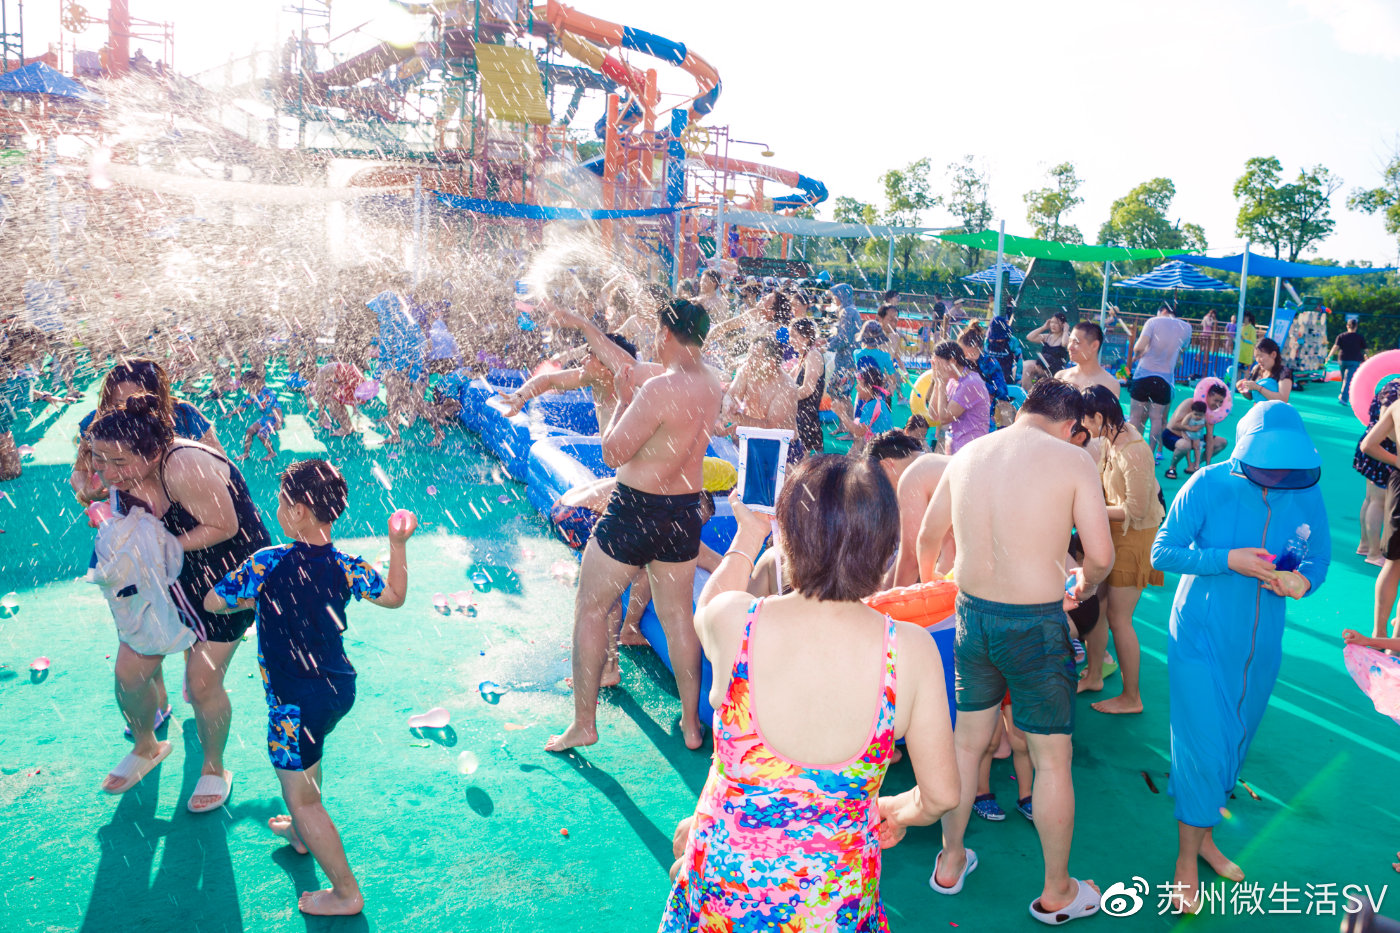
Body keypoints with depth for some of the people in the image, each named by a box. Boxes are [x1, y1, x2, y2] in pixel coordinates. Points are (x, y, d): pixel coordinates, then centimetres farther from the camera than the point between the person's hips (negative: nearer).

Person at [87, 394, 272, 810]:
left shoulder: (185, 469, -34)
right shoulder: (125, 476, -10)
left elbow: (225, 527, -26)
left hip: (229, 573, -7)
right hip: (169, 576, 7)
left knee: (202, 683, -1)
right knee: (130, 674, 5)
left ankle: (214, 768, 26)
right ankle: (146, 747, 37)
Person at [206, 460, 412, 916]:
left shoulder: (268, 563, -19)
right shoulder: (346, 567, -6)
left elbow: (212, 602, -6)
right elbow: (394, 597, 9)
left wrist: (251, 600, 12)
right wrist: (398, 544, 9)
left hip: (297, 703, -6)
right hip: (341, 687, 6)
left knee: (302, 799, 10)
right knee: (309, 751, 36)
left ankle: (346, 892, 20)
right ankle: (301, 833, 57)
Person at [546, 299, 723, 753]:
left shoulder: (660, 389, -23)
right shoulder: (712, 385, 3)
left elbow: (613, 453, -17)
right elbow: (631, 366, 16)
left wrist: (623, 399, -4)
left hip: (636, 510, -7)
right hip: (685, 512, 7)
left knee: (590, 609, 10)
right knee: (678, 615, 17)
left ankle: (584, 724, 17)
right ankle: (692, 724, 26)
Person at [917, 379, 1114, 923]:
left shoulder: (969, 453, 4)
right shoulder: (1073, 460, -9)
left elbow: (928, 536, 12)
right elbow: (1101, 555, -10)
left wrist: (927, 582, 31)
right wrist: (1081, 586, 12)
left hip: (972, 614, 5)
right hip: (1036, 624, -5)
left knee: (966, 742, 21)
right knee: (1052, 757, 12)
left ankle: (950, 863, 37)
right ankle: (1056, 893, 29)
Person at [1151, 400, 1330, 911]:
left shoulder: (1305, 493, -6)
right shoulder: (1210, 484, -17)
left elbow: (1320, 557, 4)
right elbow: (1162, 550, -14)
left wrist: (1304, 580, -18)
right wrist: (1228, 560, -26)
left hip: (1260, 641, 5)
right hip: (1201, 633, -4)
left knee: (1234, 742, 17)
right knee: (1203, 745, -4)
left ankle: (1202, 833, 39)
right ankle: (1187, 859, 14)